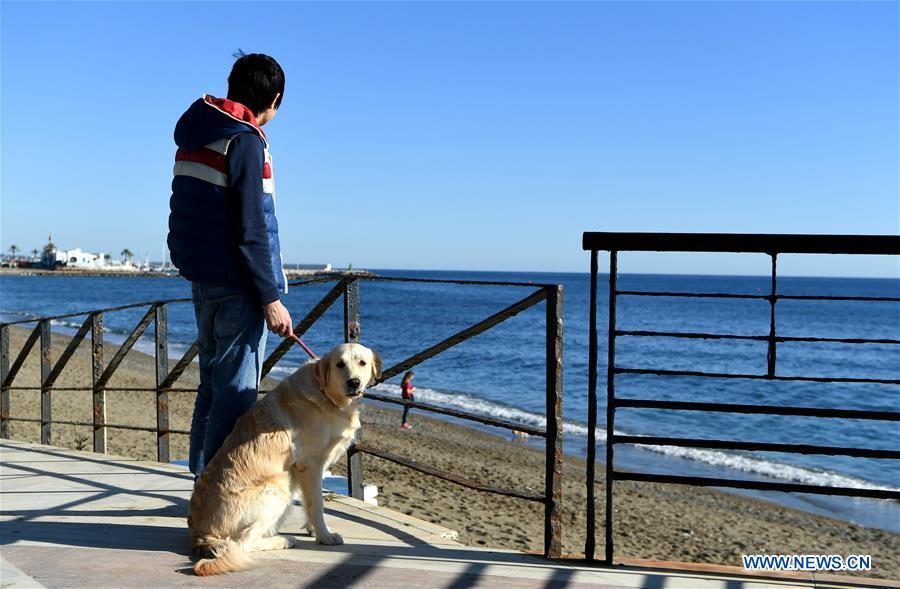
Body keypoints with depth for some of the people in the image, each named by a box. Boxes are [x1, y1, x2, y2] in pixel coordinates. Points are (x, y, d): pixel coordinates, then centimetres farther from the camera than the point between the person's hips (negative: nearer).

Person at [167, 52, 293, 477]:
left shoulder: (193, 136, 12)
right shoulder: (246, 140, -14)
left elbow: (183, 213, 18)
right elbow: (251, 230, -19)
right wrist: (271, 298, -16)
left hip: (203, 280, 9)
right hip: (237, 284, -9)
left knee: (213, 385, 17)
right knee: (236, 392, -3)